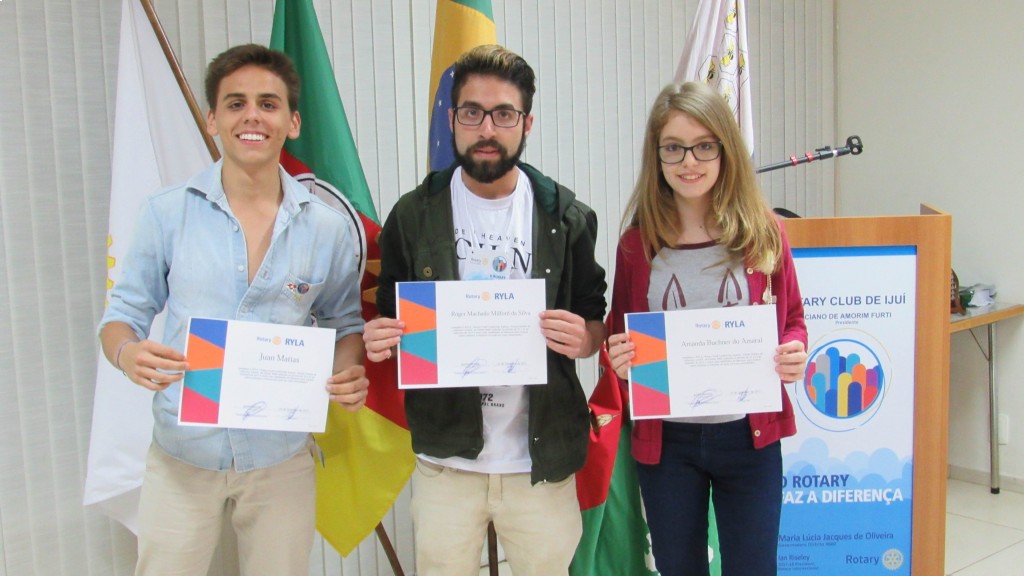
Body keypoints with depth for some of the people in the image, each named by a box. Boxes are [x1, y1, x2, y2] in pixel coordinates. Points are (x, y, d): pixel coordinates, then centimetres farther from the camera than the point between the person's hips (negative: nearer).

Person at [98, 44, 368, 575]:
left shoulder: (326, 228, -2)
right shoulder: (167, 212, -4)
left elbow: (345, 324, 9)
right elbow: (123, 313, 2)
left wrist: (349, 376, -13)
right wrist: (128, 354, -21)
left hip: (282, 461, 1)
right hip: (181, 457, 0)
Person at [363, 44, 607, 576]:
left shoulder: (566, 217, -1)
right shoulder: (413, 216, 0)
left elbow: (595, 322, 7)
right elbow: (389, 325, 7)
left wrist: (583, 338, -17)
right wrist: (379, 340, -16)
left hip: (542, 459, 0)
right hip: (445, 457, 0)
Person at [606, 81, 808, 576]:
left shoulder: (763, 232, -3)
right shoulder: (637, 242, -2)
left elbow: (793, 322, 7)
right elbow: (619, 336, 9)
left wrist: (794, 355, -14)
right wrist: (617, 358, -13)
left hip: (749, 435, 0)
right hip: (665, 439, 1)